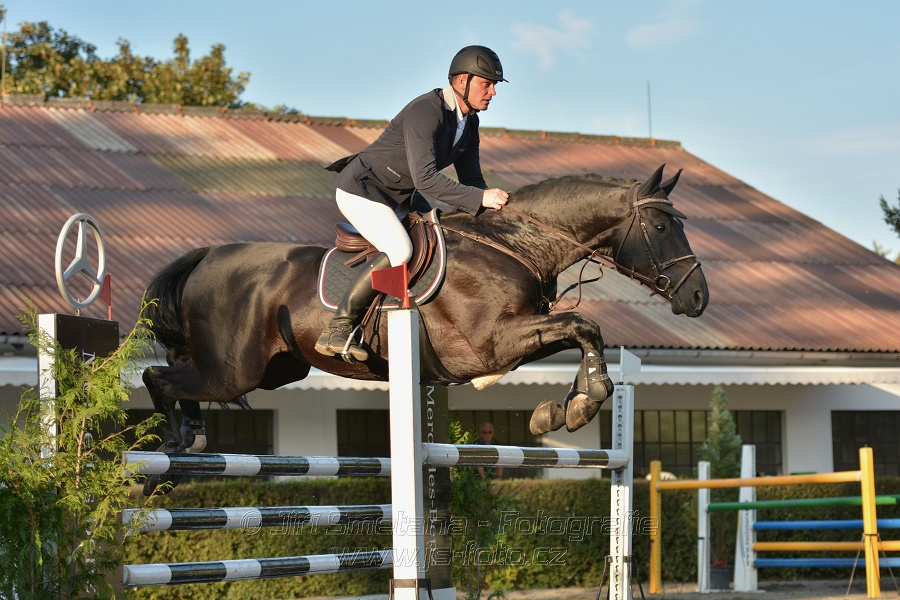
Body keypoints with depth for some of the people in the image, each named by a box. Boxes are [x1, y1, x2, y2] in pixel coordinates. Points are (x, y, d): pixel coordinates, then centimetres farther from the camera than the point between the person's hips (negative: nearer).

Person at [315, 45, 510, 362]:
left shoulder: (469, 121, 3)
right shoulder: (425, 111, -27)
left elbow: (471, 178, 11)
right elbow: (425, 179, -35)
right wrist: (480, 198, -35)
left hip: (400, 196, 10)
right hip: (361, 190, -10)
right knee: (400, 251, -29)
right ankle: (337, 329, -26)